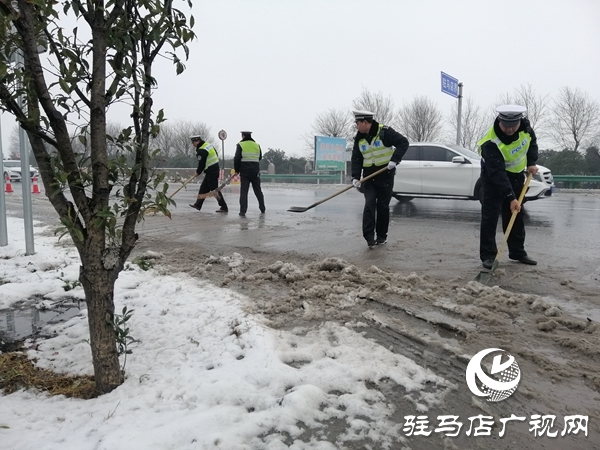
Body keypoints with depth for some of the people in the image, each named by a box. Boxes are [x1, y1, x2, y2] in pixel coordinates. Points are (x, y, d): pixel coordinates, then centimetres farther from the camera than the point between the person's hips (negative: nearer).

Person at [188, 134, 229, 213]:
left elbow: (202, 164, -18)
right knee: (203, 188, 16)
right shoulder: (208, 144, 10)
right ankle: (198, 205, 23)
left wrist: (198, 172, 0)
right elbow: (216, 155, 18)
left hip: (211, 172, -10)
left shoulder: (201, 151, -19)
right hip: (215, 168, 10)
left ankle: (224, 207, -3)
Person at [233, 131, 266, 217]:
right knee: (258, 190, 15)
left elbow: (237, 159, -8)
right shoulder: (257, 145, 9)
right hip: (255, 171, 3)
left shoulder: (240, 145, -4)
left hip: (244, 171, -3)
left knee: (243, 191, 1)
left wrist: (236, 170, 3)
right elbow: (260, 157, 17)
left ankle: (243, 211, -4)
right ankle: (262, 209, 22)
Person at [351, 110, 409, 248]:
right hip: (369, 177, 4)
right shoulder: (359, 139, 5)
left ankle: (382, 235, 18)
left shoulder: (385, 132, -12)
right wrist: (355, 177, -9)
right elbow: (356, 159, 3)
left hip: (385, 175, -3)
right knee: (369, 204, -10)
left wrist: (394, 160, -23)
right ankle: (369, 237, -11)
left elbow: (403, 142, -14)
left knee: (383, 206, 4)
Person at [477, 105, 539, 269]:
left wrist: (531, 162, -6)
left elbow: (532, 141, 8)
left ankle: (517, 252, 21)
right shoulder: (491, 143, -35)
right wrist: (511, 197, -39)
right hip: (493, 177, -6)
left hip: (516, 175, 6)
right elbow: (497, 174, -37)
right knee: (490, 216, -12)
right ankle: (488, 255, -6)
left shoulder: (525, 126, -16)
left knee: (516, 215, 11)